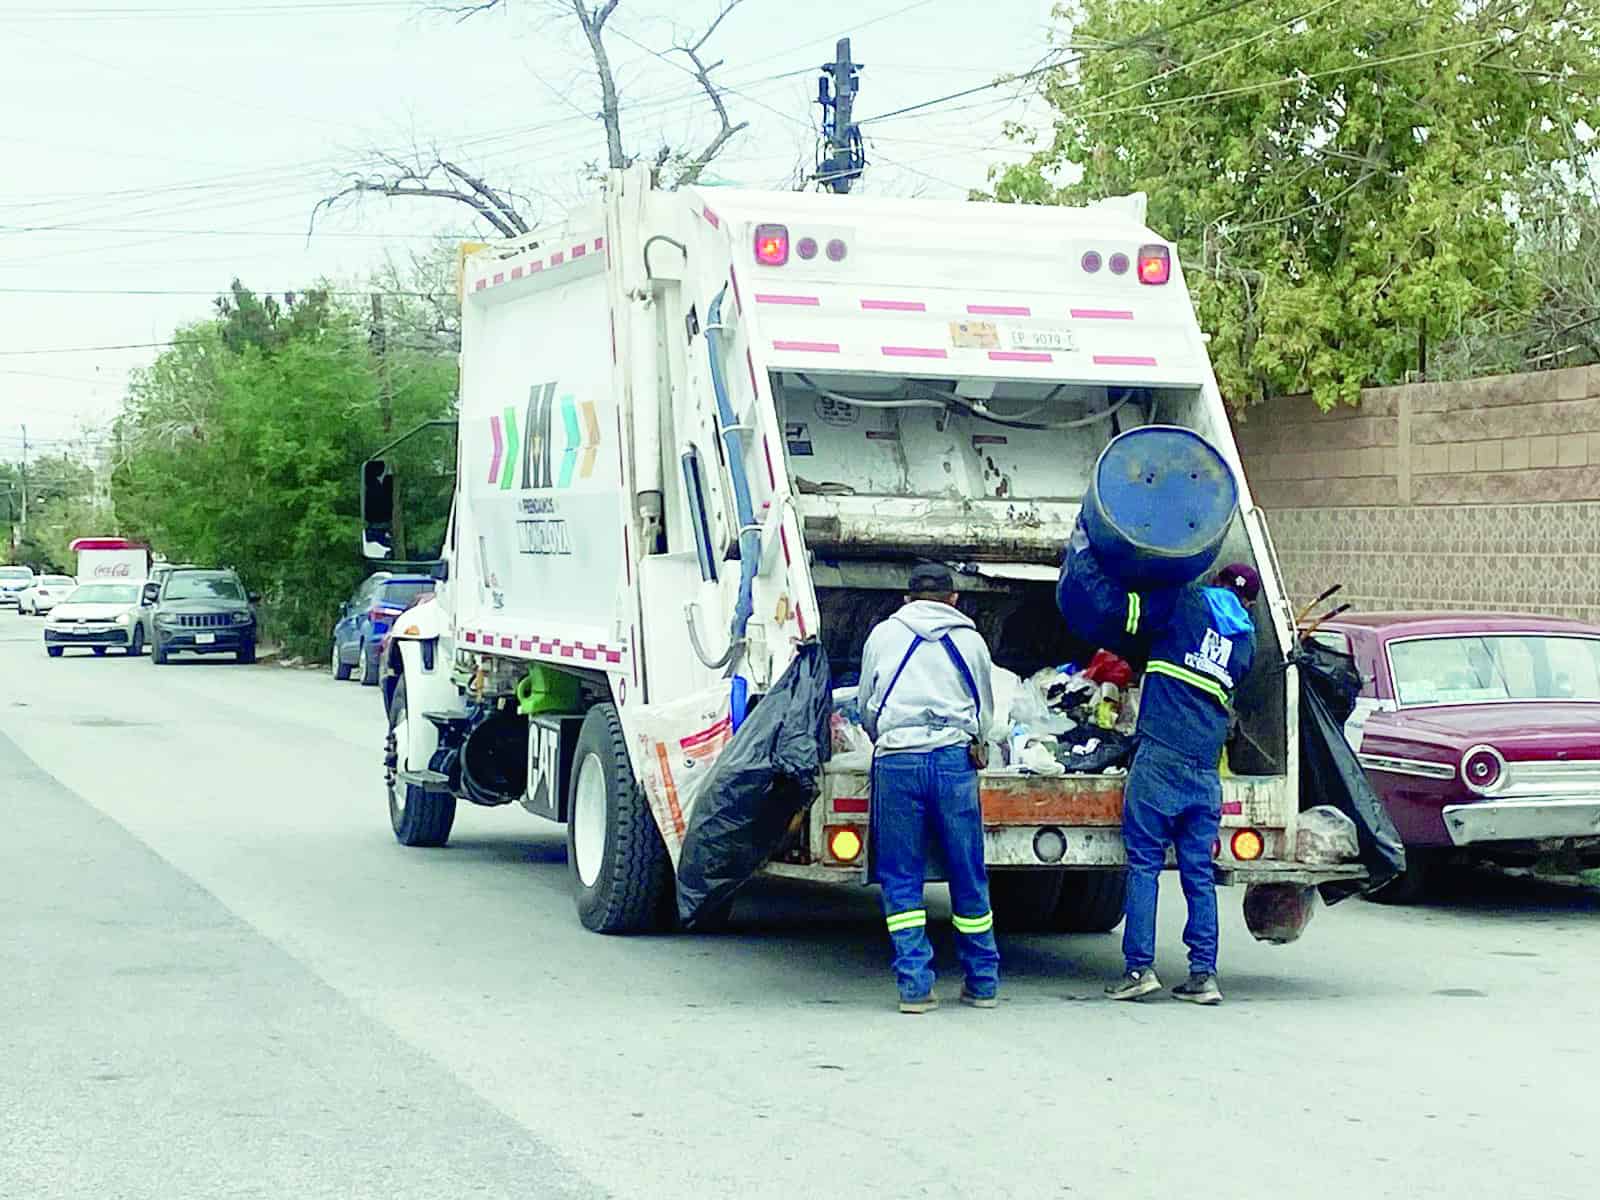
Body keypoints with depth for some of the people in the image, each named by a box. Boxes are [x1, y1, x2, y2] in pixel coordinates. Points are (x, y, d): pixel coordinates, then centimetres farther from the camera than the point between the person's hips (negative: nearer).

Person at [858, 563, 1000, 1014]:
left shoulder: (884, 634, 14)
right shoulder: (969, 640, 14)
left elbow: (868, 710, 21)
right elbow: (985, 714, 21)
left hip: (897, 761, 0)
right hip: (955, 758, 1)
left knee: (901, 879, 5)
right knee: (968, 876, 9)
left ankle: (914, 985, 0)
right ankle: (982, 982, 18)